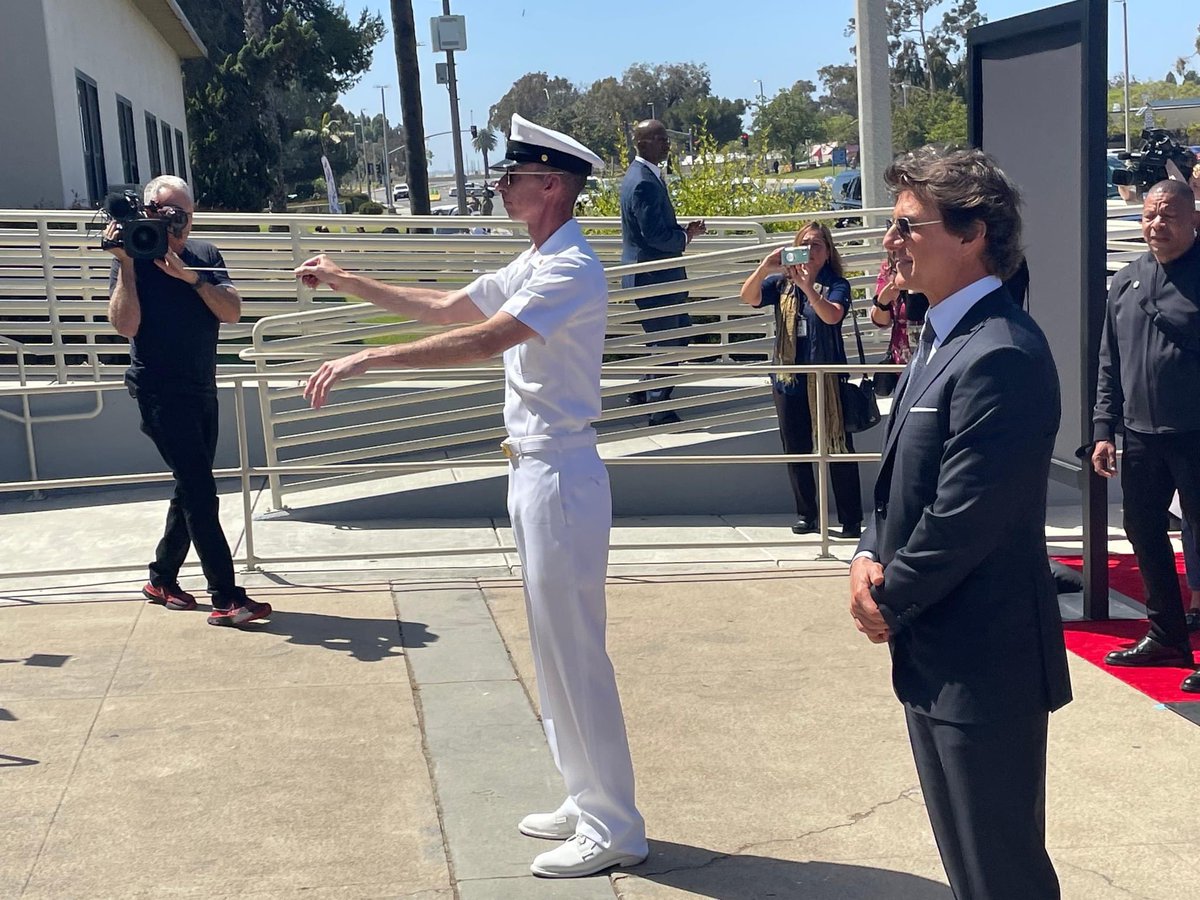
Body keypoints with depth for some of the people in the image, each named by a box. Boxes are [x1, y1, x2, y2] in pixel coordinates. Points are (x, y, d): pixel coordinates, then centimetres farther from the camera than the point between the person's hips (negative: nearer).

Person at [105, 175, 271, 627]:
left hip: (202, 387, 6)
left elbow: (232, 312, -7)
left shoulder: (205, 255, 5)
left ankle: (161, 579, 30)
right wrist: (125, 262, -22)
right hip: (159, 391, -6)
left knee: (191, 489, 14)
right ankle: (226, 598, -13)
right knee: (201, 491, -12)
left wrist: (191, 276, -19)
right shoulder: (134, 258, -8)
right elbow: (125, 325, -21)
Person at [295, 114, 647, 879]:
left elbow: (483, 340, -30)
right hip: (534, 470, 10)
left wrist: (368, 358, -30)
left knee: (574, 652, -3)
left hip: (560, 475, -10)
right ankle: (590, 802, 30)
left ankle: (614, 830, 9)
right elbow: (445, 307, 23)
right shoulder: (532, 265, 14)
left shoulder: (572, 269, -18)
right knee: (555, 648, 17)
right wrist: (350, 283, 20)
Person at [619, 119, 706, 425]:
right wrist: (685, 236, -9)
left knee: (679, 333, 19)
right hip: (652, 277, -10)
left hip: (659, 275, 10)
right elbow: (654, 234, -26)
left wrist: (683, 229, 4)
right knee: (665, 343, -1)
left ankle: (642, 394, 28)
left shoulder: (647, 175, 12)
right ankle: (659, 411, 10)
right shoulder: (644, 182, -21)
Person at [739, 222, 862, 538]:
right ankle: (805, 513, 23)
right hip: (788, 378, 4)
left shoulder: (836, 284, -2)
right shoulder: (781, 282, 7)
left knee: (838, 448, 0)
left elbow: (832, 315, -22)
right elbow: (748, 298, -9)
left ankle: (851, 520, 6)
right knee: (796, 450, 11)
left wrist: (808, 287, -37)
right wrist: (764, 268, -26)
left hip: (827, 378, -3)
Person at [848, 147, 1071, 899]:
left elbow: (965, 518, -24)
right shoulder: (945, 337, 11)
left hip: (982, 661, -10)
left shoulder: (1000, 354, -22)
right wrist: (871, 556, -3)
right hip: (939, 653, 10)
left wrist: (890, 599, -11)